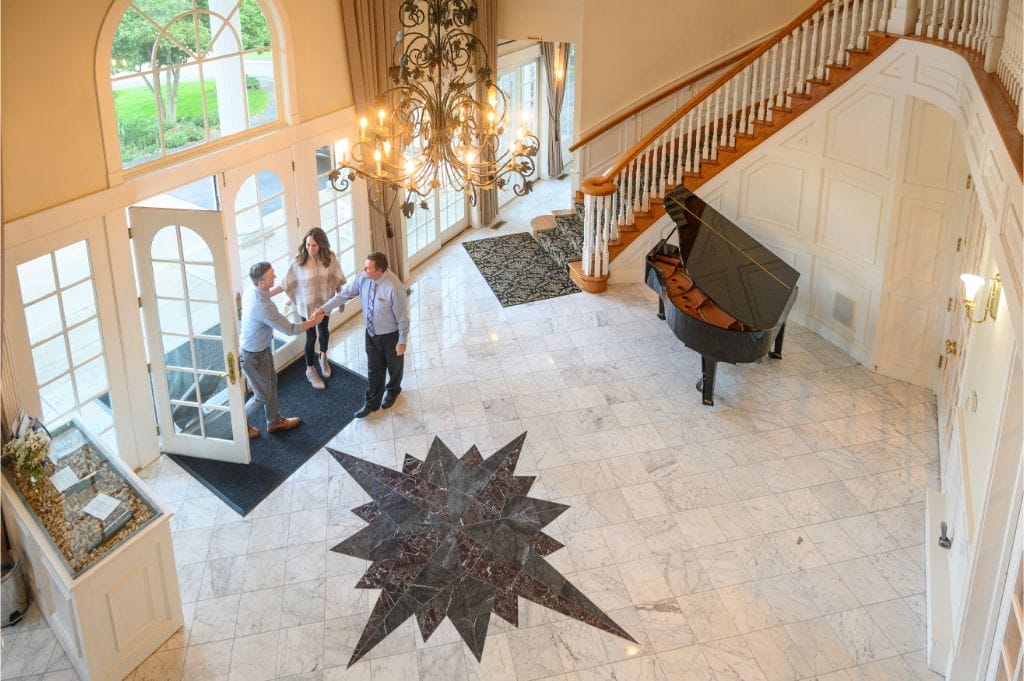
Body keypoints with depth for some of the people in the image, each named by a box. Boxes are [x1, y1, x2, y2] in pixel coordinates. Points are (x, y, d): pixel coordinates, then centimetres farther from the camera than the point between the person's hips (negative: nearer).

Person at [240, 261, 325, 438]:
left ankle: (275, 421, 43)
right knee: (263, 393, 11)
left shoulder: (251, 291, -10)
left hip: (262, 347, 9)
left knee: (271, 382, 24)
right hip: (254, 355, -9)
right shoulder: (263, 307, -38)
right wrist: (313, 322, -14)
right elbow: (290, 329, -28)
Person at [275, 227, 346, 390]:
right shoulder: (298, 261, -21)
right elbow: (286, 284, -14)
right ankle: (310, 371, 29)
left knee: (324, 331, 23)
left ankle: (323, 358, 52)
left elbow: (337, 280, -1)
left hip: (325, 303, 3)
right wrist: (268, 294, -21)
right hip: (307, 305, -3)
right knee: (311, 336, 9)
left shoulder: (330, 258, -15)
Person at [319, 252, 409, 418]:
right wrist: (324, 308, -9)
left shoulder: (394, 287, -34)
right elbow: (345, 293, -4)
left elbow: (402, 317, -24)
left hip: (391, 335, -5)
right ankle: (372, 402, 34)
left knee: (394, 365, 22)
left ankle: (393, 391, 51)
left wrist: (402, 341, -16)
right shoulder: (363, 278, -16)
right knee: (374, 368, 18)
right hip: (371, 332, 5)